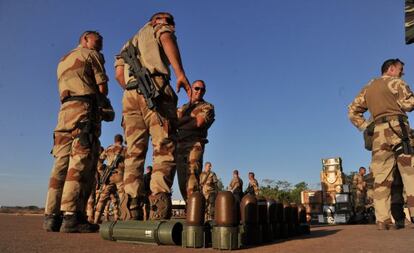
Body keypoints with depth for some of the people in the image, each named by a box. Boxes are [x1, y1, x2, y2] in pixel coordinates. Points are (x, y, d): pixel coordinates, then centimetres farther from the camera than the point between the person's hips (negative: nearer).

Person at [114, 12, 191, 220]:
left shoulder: (130, 43, 37)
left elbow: (118, 73, 21)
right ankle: (159, 210, -25)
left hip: (129, 94, 6)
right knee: (164, 149, -12)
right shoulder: (159, 27, 21)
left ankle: (132, 210, -7)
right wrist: (180, 72, -19)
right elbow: (167, 39, -5)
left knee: (134, 152, 1)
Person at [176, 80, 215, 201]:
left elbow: (199, 123, -6)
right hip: (179, 146, 5)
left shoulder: (207, 107, 11)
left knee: (192, 181, -20)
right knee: (182, 182, 3)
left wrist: (181, 122, 2)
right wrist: (191, 117, 0)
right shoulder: (182, 108, 26)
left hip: (194, 145, -5)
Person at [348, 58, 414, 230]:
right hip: (397, 128, -5)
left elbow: (353, 111, 19)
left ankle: (382, 219, -2)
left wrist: (366, 128, 14)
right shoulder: (394, 81, 6)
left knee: (381, 177, 1)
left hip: (378, 133, 5)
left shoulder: (367, 88, 24)